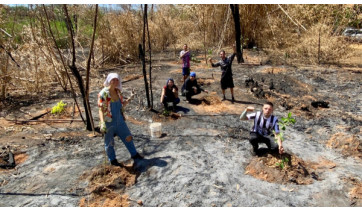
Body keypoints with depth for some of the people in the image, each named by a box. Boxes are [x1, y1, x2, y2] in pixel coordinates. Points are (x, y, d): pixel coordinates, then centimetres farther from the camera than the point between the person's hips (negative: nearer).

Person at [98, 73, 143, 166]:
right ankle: (112, 160, 32)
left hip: (120, 120, 6)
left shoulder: (118, 91, 3)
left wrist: (130, 98, 2)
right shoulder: (103, 93, -16)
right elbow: (101, 110, -18)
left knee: (128, 137, 15)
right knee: (109, 142, 11)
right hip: (109, 122, -6)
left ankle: (134, 154, 34)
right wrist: (102, 123, -28)